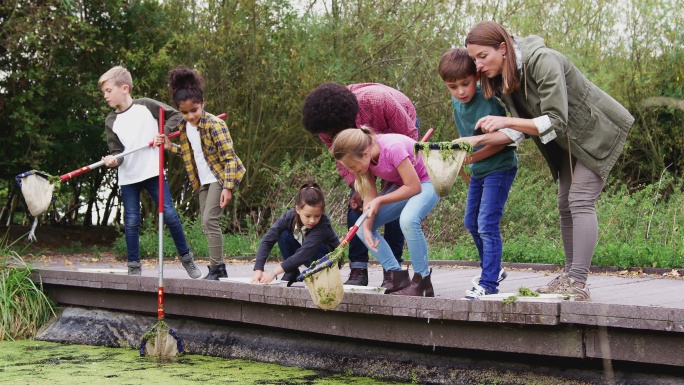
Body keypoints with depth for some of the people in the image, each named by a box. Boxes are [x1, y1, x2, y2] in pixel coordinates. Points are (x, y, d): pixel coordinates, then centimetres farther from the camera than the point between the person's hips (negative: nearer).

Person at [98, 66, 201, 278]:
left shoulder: (146, 106, -2)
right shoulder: (111, 121, 4)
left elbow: (174, 115, 4)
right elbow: (116, 149, 1)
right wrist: (113, 159, -21)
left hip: (152, 171, -2)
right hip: (128, 177, 2)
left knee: (169, 214, -5)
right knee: (131, 221, 1)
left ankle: (186, 258, 9)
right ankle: (134, 266, 10)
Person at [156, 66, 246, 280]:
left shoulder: (214, 125, -20)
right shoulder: (184, 126, 2)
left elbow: (229, 157, -20)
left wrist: (228, 187, -25)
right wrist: (170, 147, 5)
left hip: (220, 177, -8)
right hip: (203, 180, 8)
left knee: (210, 219, -17)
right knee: (206, 223, 9)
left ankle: (216, 268, -13)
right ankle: (218, 269, 17)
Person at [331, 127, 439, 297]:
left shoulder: (393, 148, -34)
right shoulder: (363, 158, -12)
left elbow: (413, 187, -29)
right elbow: (370, 196, -11)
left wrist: (380, 201, -28)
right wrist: (366, 227, -25)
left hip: (427, 181, -8)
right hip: (400, 185, 8)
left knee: (408, 219, -38)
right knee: (362, 226, -5)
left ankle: (423, 281, -21)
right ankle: (398, 278, -1)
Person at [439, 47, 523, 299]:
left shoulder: (489, 101, -25)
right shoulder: (457, 102, 0)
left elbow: (504, 140, -26)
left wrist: (475, 156, -30)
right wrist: (461, 153, 1)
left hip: (499, 168, -9)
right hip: (478, 171, 9)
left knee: (487, 224, -13)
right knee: (471, 222, 17)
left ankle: (489, 282, -6)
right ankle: (493, 269, 34)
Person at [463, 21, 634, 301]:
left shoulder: (542, 61, -31)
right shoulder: (503, 78, -5)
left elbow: (555, 123, -34)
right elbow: (520, 128, -3)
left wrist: (506, 121, -38)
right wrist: (482, 140, -16)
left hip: (599, 131, -9)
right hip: (569, 141, 9)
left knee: (581, 200, -17)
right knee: (566, 205, 8)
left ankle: (578, 284, -21)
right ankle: (569, 278, 14)